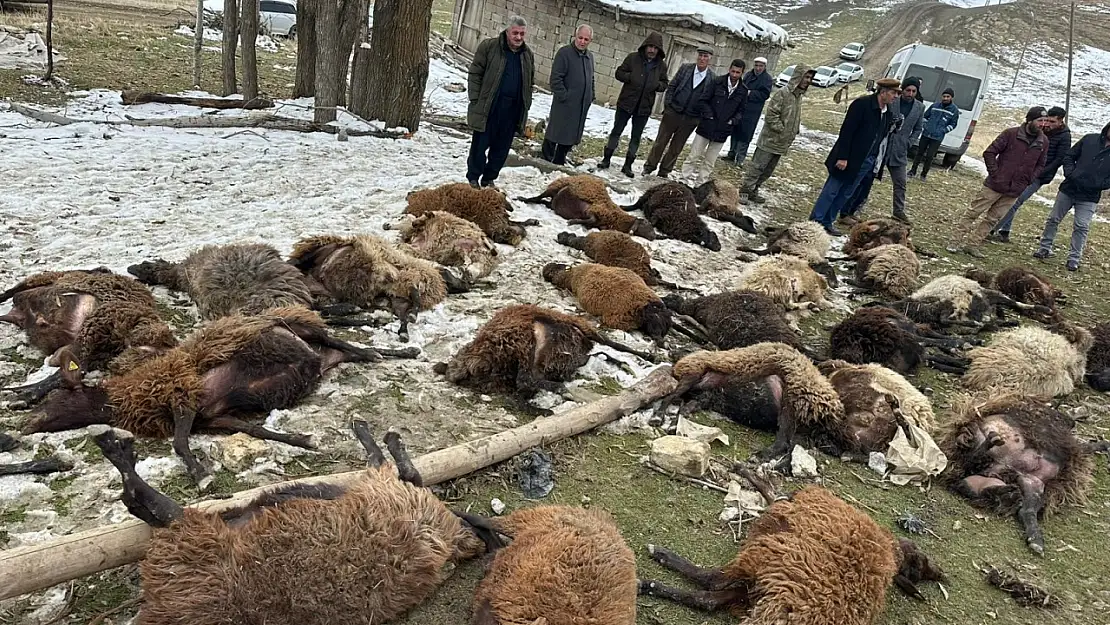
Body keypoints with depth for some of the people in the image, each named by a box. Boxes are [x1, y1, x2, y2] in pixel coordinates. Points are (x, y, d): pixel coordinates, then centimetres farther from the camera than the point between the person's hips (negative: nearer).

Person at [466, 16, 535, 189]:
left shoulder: (528, 54, 9)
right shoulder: (489, 46, -5)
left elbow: (530, 82, 18)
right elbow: (475, 74, -4)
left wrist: (526, 105, 10)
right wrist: (476, 100, -9)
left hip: (513, 110, 4)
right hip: (488, 107, -4)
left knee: (501, 148, 10)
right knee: (480, 144, 3)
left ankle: (489, 178, 24)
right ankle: (473, 178, 18)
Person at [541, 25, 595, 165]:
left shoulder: (589, 56, 14)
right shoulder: (564, 53, -9)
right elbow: (555, 78, -14)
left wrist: (591, 96, 14)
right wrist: (563, 96, -18)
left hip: (582, 106, 7)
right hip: (564, 104, -7)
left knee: (571, 136, 11)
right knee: (555, 133, -2)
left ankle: (559, 162, 22)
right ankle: (545, 159, 6)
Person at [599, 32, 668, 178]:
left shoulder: (661, 65, 1)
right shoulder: (633, 58, -5)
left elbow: (664, 84, 10)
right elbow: (619, 73, -1)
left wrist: (658, 85, -12)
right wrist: (631, 77, -19)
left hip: (644, 107, 2)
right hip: (626, 103, -2)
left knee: (636, 137, 7)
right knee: (616, 131, 7)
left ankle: (628, 165, 16)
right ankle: (606, 159, 18)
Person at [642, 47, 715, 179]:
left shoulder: (713, 78, -5)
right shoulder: (685, 68, 0)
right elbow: (671, 87, 4)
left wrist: (702, 115, -4)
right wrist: (667, 104, -3)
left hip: (690, 118, 0)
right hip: (673, 112, 0)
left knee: (676, 147, 9)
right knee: (661, 141, 8)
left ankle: (664, 171, 20)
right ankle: (649, 166, 20)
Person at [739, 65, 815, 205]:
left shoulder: (799, 96, 12)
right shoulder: (783, 93, -15)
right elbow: (771, 114, -19)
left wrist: (793, 133, 11)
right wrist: (781, 130, -17)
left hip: (782, 144, 8)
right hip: (770, 139, -8)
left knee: (768, 170, 13)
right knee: (757, 167, -4)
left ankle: (753, 190, 23)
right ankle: (744, 191, 3)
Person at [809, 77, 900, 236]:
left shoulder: (888, 113, 7)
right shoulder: (862, 104, -14)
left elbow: (883, 137, 12)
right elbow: (847, 131, -17)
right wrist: (842, 157, -20)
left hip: (867, 162, 7)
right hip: (849, 159, -7)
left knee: (845, 194, 10)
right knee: (831, 191, 0)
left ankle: (827, 222, 17)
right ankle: (815, 221, 7)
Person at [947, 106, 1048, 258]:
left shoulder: (1044, 142, 4)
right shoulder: (1011, 134, -9)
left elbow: (1040, 165, 16)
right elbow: (989, 153, -6)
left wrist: (1029, 181, 3)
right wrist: (995, 174, -11)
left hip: (1014, 190, 4)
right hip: (995, 185, -4)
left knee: (992, 219, 8)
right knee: (973, 212, 0)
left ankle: (972, 245, 16)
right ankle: (956, 242, 8)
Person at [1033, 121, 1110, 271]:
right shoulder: (1090, 139, 1)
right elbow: (1069, 156, 8)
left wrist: (1097, 185, -18)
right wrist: (1069, 172, -7)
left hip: (1089, 197, -2)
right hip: (1068, 189, 3)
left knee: (1081, 226, -3)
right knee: (1053, 219, 10)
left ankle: (1074, 258, 6)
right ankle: (1045, 248, 25)